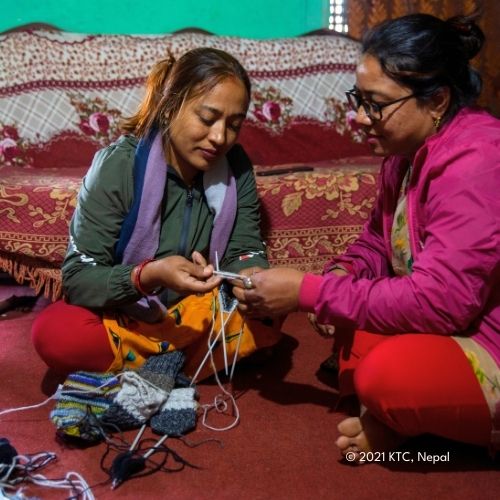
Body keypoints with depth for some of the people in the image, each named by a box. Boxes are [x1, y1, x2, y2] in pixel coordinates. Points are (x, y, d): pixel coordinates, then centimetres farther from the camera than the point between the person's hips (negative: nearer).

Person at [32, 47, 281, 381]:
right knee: (55, 335, -31)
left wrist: (253, 277, -30)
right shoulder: (119, 166, -22)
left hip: (198, 310, 3)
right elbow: (77, 279, -23)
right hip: (124, 314, -2)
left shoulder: (237, 167, -10)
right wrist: (149, 276, -41)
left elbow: (244, 250, -5)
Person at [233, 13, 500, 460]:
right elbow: (376, 242, 13)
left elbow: (437, 301, -30)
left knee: (390, 373, -29)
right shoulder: (408, 149, 2)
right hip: (458, 323, 9)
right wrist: (341, 277, -10)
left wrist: (309, 292, -26)